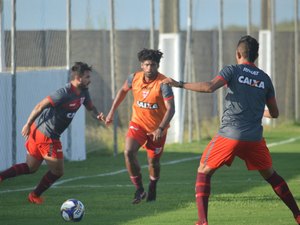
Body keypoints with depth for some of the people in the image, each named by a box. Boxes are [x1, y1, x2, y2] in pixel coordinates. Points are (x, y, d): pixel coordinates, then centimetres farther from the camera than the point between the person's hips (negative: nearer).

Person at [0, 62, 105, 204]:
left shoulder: (83, 92, 4)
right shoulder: (64, 93, -24)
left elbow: (90, 107, 18)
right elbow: (40, 106, -21)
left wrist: (97, 115, -5)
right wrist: (28, 124, -16)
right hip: (46, 136, -9)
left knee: (31, 168, 18)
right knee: (57, 171, 6)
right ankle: (35, 196, 23)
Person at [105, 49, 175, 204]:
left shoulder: (163, 83, -23)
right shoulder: (134, 78, -9)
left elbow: (170, 109, -27)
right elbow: (123, 91, 13)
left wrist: (160, 129, -38)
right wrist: (112, 112, 13)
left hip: (157, 128, -2)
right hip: (138, 123, 2)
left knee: (153, 161, 10)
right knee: (128, 152, -21)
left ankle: (152, 190, 40)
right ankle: (139, 189, -7)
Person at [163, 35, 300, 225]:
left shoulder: (233, 71, -1)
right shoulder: (265, 78, 11)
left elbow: (209, 87, -18)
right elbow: (274, 113, 17)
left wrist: (179, 84, -11)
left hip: (229, 135, -3)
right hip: (255, 138, 4)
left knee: (204, 172, 11)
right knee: (270, 175, 22)